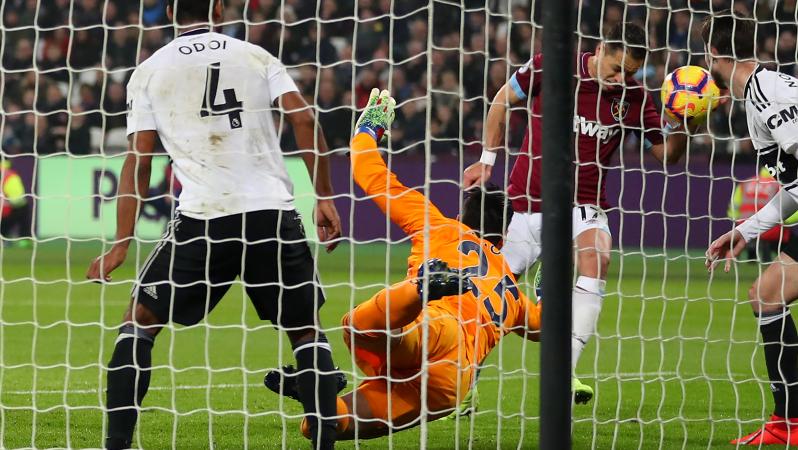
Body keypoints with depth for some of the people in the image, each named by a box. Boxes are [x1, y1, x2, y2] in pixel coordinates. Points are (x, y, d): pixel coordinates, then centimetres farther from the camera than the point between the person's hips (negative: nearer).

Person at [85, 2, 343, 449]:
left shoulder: (149, 72, 11)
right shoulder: (257, 57, 13)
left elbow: (139, 161, 6)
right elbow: (305, 119, 1)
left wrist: (122, 244, 8)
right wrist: (325, 197, 6)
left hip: (203, 218, -1)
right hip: (274, 213, 1)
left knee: (140, 321, 14)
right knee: (307, 329, 16)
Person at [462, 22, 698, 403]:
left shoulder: (633, 97, -4)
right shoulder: (550, 66, -8)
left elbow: (665, 152, 3)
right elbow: (504, 100, 8)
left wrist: (685, 124, -17)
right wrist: (487, 159, 10)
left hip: (584, 203, 0)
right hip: (530, 200, 0)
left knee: (595, 258, -31)